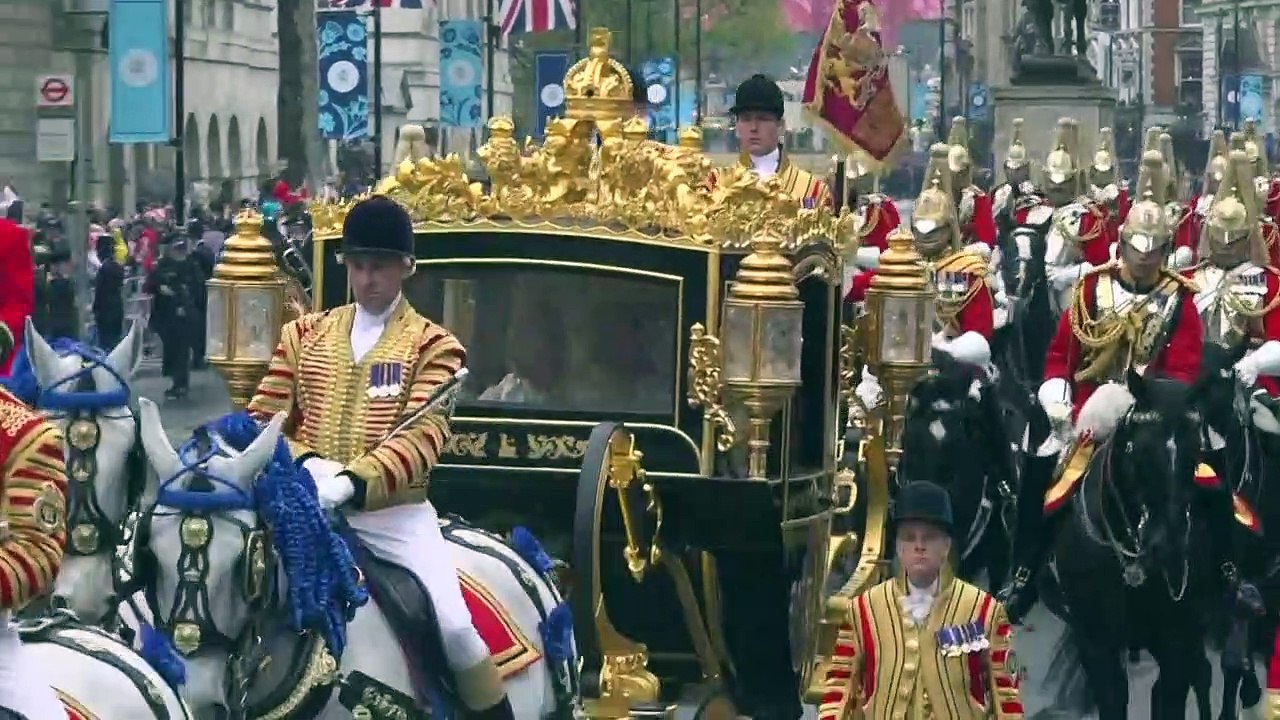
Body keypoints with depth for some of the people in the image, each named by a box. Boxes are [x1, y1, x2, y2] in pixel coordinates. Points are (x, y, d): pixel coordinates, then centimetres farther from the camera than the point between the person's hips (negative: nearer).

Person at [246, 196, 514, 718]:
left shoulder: (432, 345, 1)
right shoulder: (305, 334, 11)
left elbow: (422, 436, -12)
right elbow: (264, 417, 6)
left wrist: (353, 481, -28)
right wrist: (305, 462, -15)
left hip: (394, 509, -3)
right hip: (311, 503, 3)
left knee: (453, 626, -18)